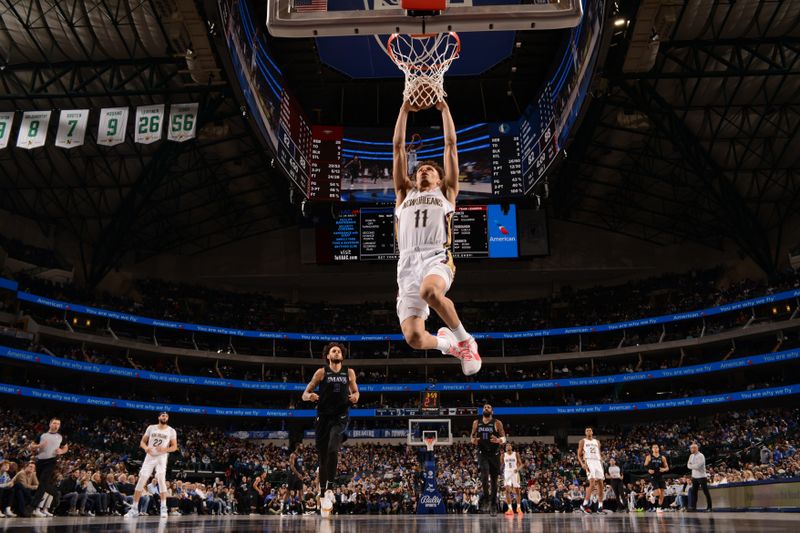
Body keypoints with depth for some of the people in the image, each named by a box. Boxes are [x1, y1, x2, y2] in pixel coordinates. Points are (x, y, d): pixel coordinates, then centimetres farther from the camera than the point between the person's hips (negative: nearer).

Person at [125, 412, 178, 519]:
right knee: (141, 481, -2)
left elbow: (174, 447, 1)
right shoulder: (151, 428, 6)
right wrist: (145, 447, -14)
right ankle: (134, 509, 7)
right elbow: (142, 442, 9)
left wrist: (165, 449, -19)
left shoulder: (171, 431, 2)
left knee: (161, 479, -19)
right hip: (150, 457, 2)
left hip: (162, 457, -2)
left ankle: (163, 508, -11)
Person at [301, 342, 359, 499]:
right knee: (322, 455, 5)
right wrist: (309, 396, -21)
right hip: (323, 417, 0)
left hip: (340, 417, 0)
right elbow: (305, 395, 2)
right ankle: (322, 490, 19)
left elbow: (355, 391, 21)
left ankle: (330, 486, -9)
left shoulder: (349, 373, 7)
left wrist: (355, 397, -3)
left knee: (333, 450, -22)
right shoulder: (321, 372, 2)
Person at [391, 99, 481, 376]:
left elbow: (451, 144, 22)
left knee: (429, 291, -40)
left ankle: (465, 340, -13)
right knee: (414, 339, -14)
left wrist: (444, 109, 25)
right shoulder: (405, 193, 29)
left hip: (436, 257, -2)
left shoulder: (446, 193, 24)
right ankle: (446, 343, 23)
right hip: (408, 262, 3)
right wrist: (404, 110, 26)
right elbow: (398, 147, 26)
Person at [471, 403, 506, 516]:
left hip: (494, 454, 0)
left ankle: (493, 504, 19)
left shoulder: (497, 423, -3)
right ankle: (486, 498, 0)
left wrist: (499, 440, -28)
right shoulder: (476, 423, 5)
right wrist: (473, 440, -8)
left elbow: (504, 438, -5)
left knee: (494, 480, 7)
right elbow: (472, 435, 16)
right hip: (482, 453, 0)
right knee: (484, 475, -21)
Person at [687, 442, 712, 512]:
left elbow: (697, 466, -23)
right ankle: (693, 507, 11)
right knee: (693, 492, 7)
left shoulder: (701, 456, -14)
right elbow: (688, 465, 5)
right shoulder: (691, 456, 10)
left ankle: (709, 507, 3)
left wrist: (691, 466, -7)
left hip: (702, 476, -7)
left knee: (706, 492, -2)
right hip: (694, 476, 7)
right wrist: (694, 466, -13)